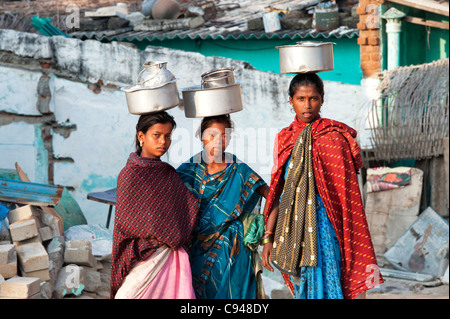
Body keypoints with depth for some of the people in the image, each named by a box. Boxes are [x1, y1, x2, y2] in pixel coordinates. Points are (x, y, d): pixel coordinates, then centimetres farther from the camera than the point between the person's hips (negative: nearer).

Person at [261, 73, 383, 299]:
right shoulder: (284, 139, 9)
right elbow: (276, 193, 10)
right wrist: (268, 237, 6)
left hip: (323, 224, -4)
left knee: (322, 287, -7)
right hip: (292, 228, 4)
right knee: (302, 288, 9)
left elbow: (346, 191, -4)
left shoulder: (334, 137, -3)